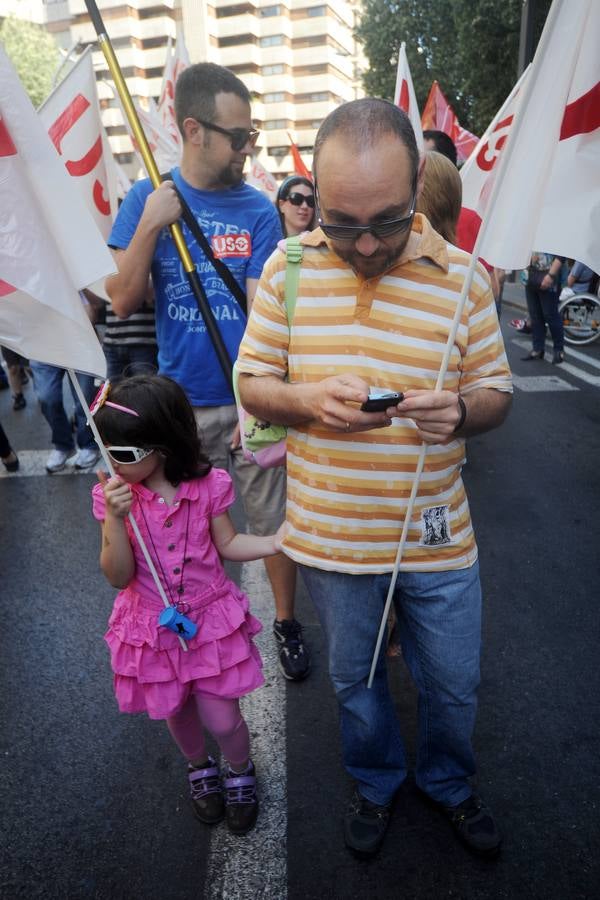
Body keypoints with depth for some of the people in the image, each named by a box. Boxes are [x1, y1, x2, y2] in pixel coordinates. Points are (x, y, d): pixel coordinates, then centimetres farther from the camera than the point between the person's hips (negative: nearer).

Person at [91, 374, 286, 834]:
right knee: (178, 714, 22)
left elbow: (227, 544, -2)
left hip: (210, 619, -1)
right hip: (153, 627, 2)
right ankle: (200, 768, 55)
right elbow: (118, 576, -17)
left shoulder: (207, 485, -17)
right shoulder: (113, 494, -15)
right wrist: (116, 519, -32)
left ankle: (241, 772, 43)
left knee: (223, 720, 8)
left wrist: (274, 542, -18)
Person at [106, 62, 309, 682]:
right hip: (181, 405, 1)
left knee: (273, 521, 7)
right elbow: (123, 302, -3)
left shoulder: (258, 209, -1)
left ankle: (286, 623, 29)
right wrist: (150, 225, -14)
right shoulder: (147, 200, 1)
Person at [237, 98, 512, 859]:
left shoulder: (462, 276, -7)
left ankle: (448, 783, 50)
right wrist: (311, 400, -23)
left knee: (453, 684, 18)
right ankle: (375, 784, 51)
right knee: (354, 680, 21)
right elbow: (252, 383, -1)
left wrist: (462, 411, -24)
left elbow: (495, 392, 0)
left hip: (437, 536, 0)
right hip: (331, 536, 1)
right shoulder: (287, 266, -6)